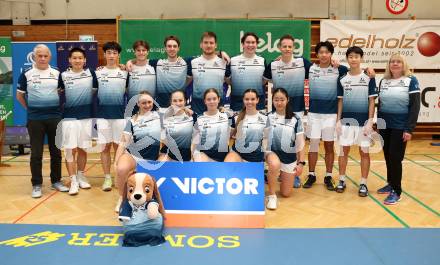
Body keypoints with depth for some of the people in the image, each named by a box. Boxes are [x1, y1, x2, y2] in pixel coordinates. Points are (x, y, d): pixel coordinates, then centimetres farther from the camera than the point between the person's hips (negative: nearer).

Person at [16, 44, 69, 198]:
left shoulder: (57, 74, 4)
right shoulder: (26, 74, 0)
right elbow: (19, 95, 9)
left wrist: (59, 107, 6)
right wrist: (30, 108, 4)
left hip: (55, 117, 2)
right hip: (35, 119, -1)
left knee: (56, 151, 8)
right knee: (36, 153, 3)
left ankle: (56, 181, 21)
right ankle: (36, 185, 12)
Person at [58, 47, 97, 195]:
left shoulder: (91, 74, 2)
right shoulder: (63, 76, 1)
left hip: (86, 116, 1)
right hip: (69, 117, -1)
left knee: (83, 149, 11)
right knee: (70, 150, -2)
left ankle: (81, 177, 26)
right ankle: (73, 181, 6)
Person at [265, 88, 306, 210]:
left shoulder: (295, 119, -6)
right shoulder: (268, 117, -8)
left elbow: (300, 142, 0)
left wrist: (301, 163, 0)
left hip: (289, 157, 2)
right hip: (272, 152, -2)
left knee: (286, 193, 7)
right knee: (275, 165, -40)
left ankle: (284, 175, 42)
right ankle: (271, 195, -15)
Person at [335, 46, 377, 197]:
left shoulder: (368, 78, -1)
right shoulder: (342, 79, 5)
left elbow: (372, 101, -1)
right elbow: (340, 101, 9)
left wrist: (370, 122, -8)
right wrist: (338, 120, 2)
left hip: (363, 121, -2)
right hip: (346, 121, 2)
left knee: (364, 152, 4)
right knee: (344, 150, 6)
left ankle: (363, 184, 14)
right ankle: (342, 180, 18)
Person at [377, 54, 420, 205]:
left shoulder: (411, 81, -4)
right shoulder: (383, 81, 9)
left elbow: (415, 106, -9)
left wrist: (409, 129, -15)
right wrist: (378, 125, 12)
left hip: (400, 127, -4)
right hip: (385, 126, 4)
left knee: (395, 158, -4)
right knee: (388, 157, 10)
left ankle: (396, 191, 6)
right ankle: (391, 184, 24)